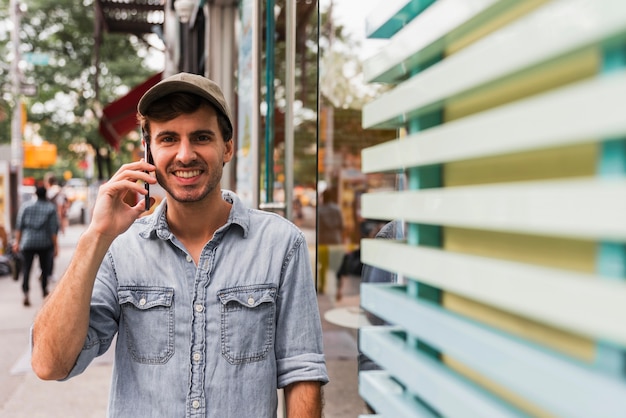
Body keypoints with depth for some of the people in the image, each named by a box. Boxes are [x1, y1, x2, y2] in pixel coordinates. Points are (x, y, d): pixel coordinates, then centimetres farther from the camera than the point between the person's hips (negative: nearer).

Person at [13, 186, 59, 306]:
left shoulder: (25, 206, 2)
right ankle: (44, 290, 28)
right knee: (45, 267, 16)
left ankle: (26, 294, -13)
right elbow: (53, 229, -6)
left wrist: (17, 241, 7)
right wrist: (55, 245, -2)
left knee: (26, 269, 1)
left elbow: (19, 226, 1)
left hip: (27, 242, 1)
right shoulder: (51, 208, -4)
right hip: (45, 243, -1)